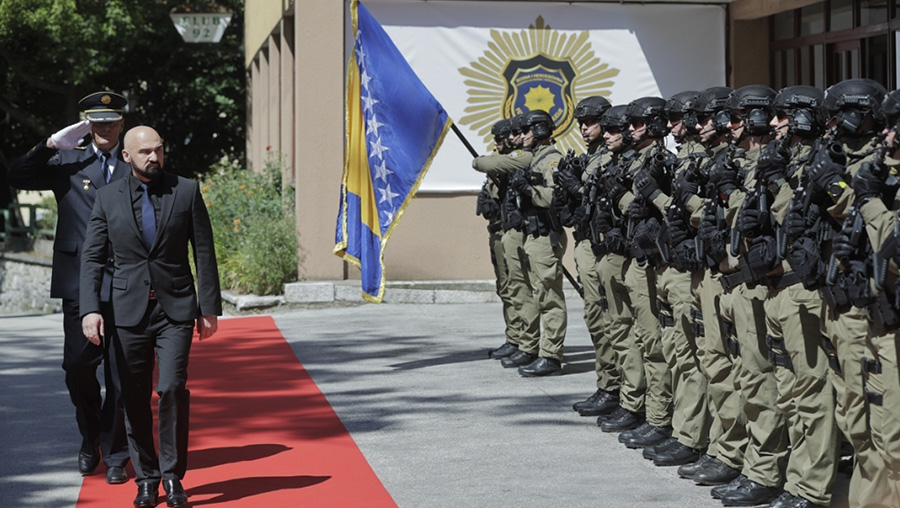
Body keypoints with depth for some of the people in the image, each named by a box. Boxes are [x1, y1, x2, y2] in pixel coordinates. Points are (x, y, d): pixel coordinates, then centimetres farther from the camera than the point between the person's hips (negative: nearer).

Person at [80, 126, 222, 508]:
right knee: (134, 397, 3)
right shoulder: (108, 199, 5)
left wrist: (209, 307, 1)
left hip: (176, 308, -1)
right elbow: (92, 258, 5)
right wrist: (90, 309, -7)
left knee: (173, 388, -13)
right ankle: (146, 477, 17)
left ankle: (173, 476, 0)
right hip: (129, 310, 1)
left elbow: (204, 253, 5)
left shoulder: (186, 191, 3)